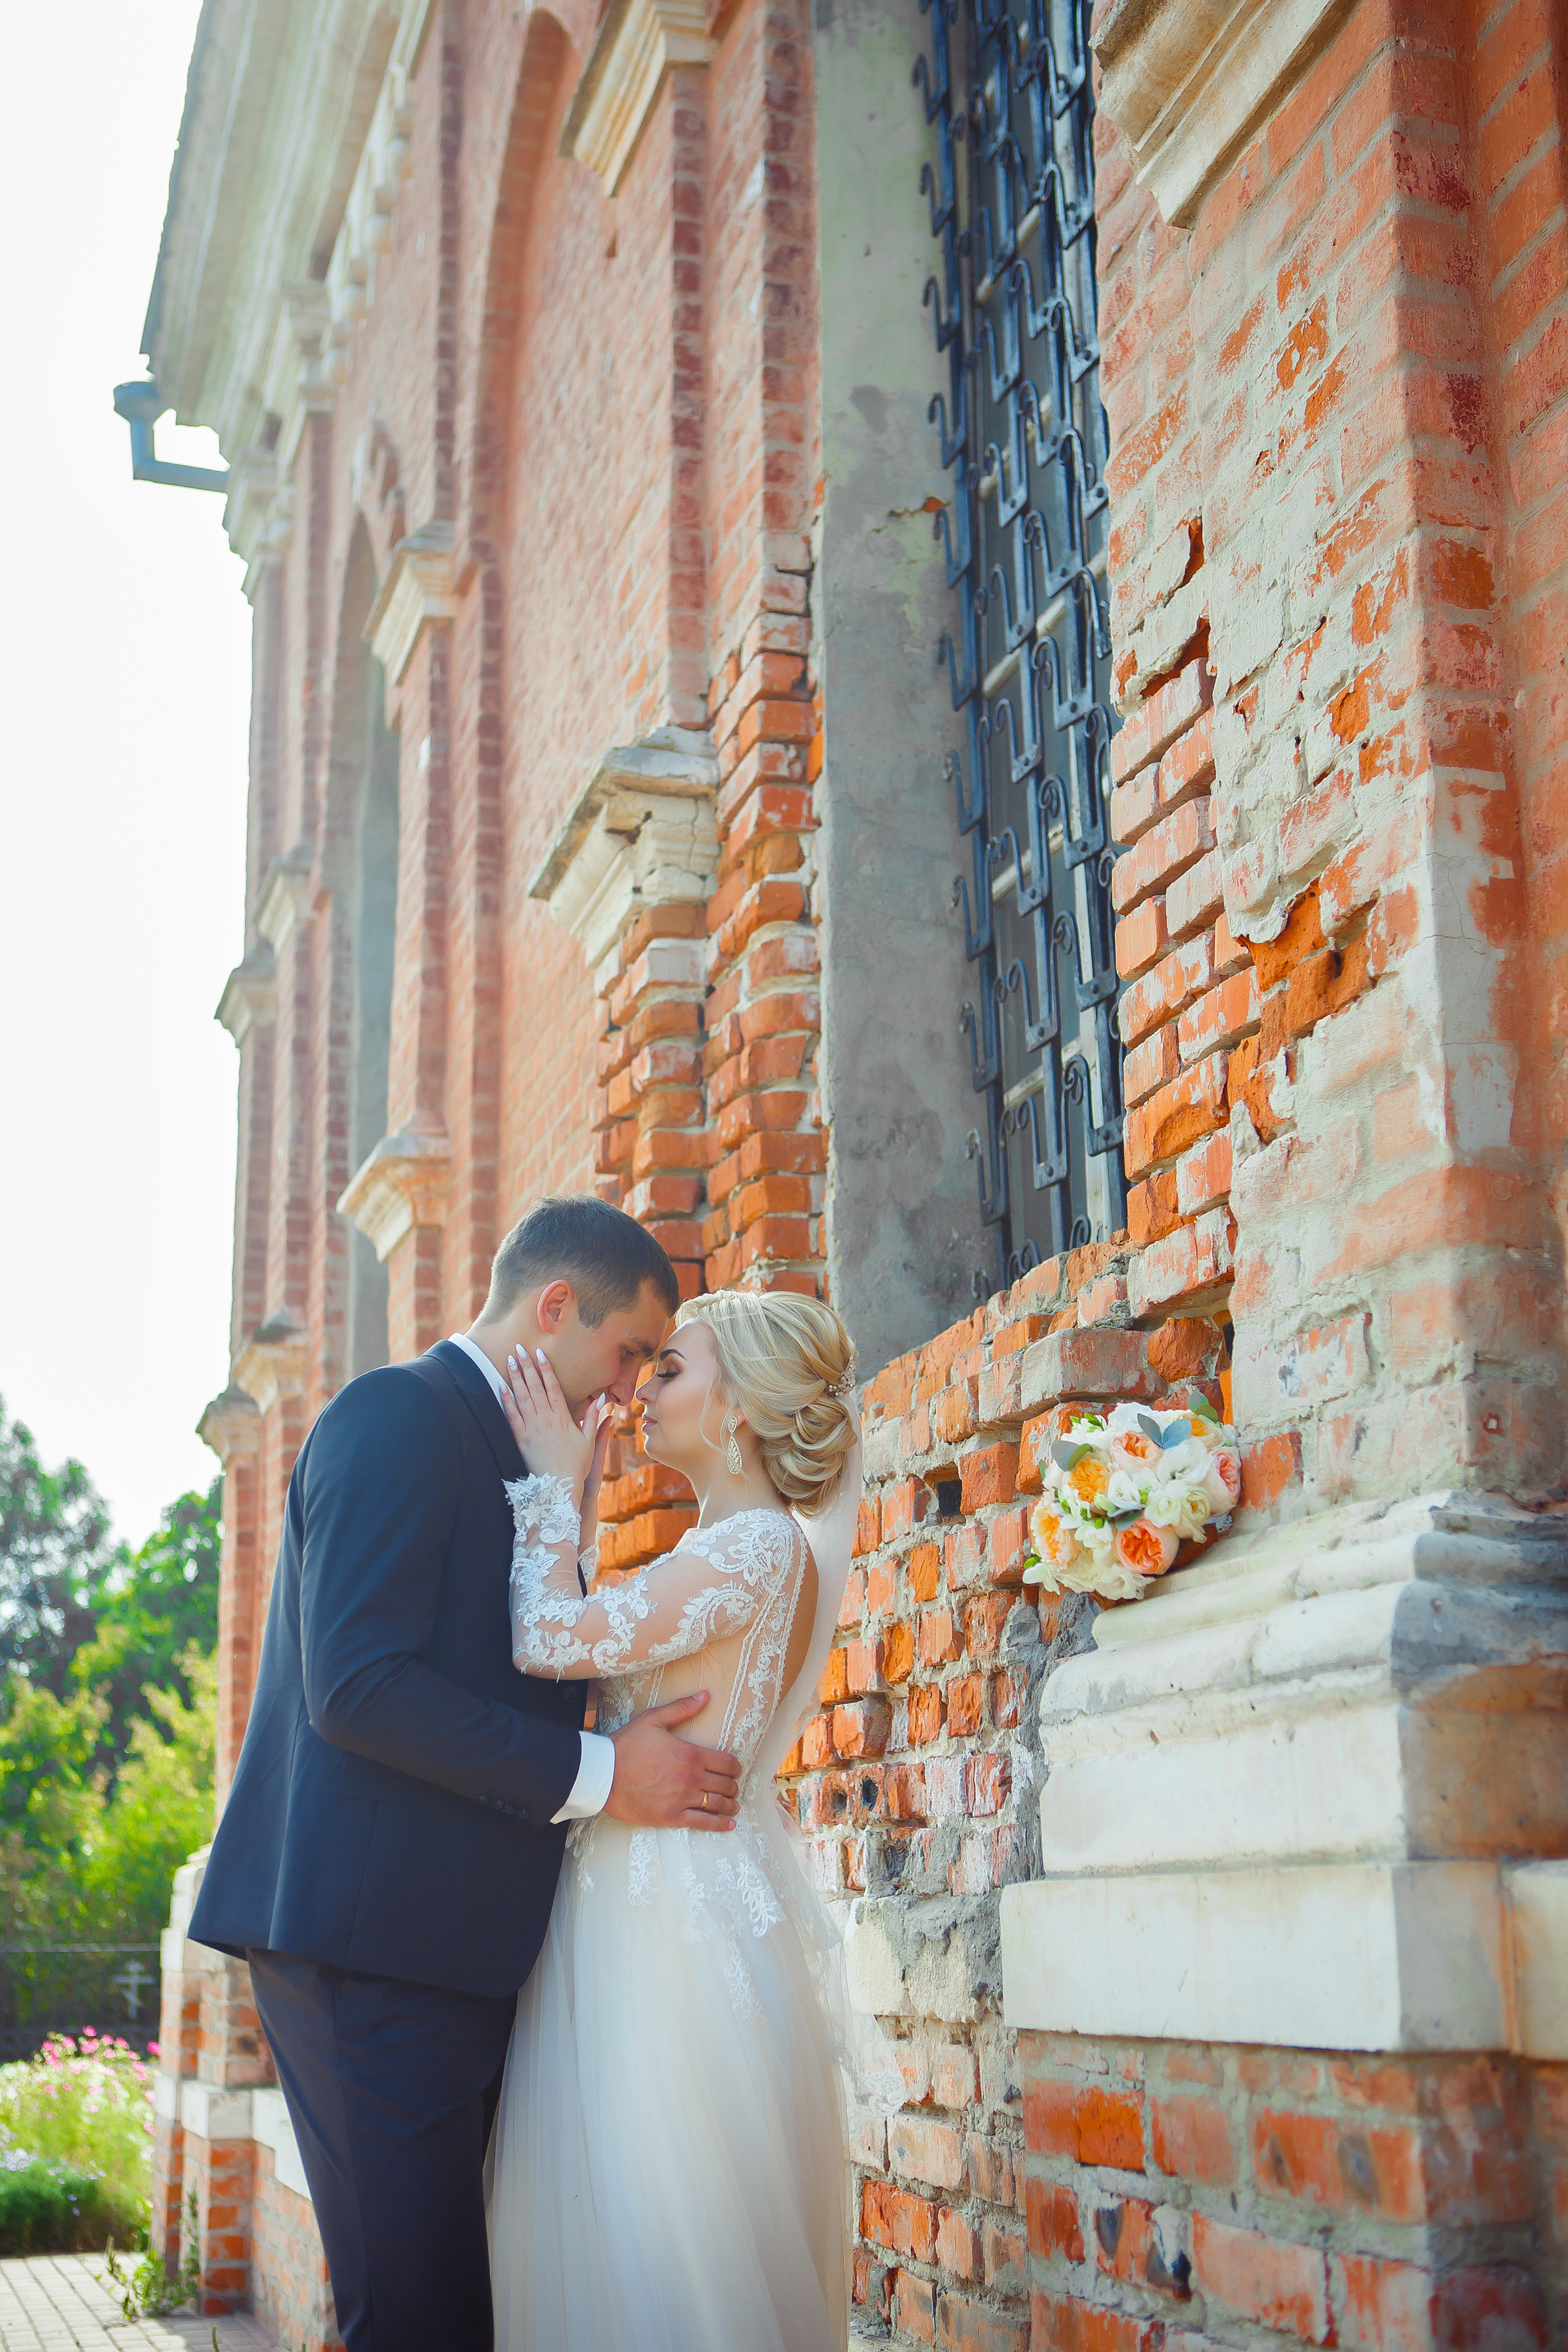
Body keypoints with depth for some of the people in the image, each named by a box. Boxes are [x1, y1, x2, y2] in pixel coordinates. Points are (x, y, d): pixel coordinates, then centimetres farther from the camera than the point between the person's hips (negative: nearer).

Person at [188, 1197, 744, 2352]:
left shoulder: (506, 1454, 21)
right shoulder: (402, 1415, -9)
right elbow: (357, 1684, -20)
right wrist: (596, 1772, -17)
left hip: (446, 1943, 10)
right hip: (372, 1939, -10)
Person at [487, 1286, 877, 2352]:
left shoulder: (759, 1545, -14)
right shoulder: (724, 1553, 17)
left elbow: (549, 1641, -21)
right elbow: (588, 1660, 16)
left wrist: (555, 1484, -8)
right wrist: (576, 1511, 13)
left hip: (679, 1920, -10)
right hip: (646, 1909, 10)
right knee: (622, 2249, 16)